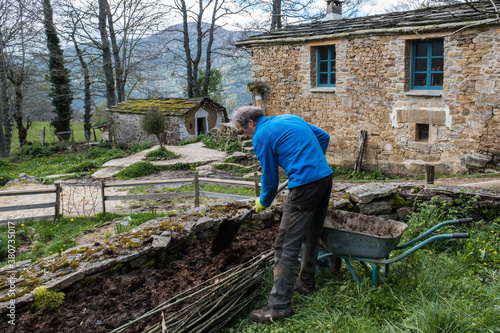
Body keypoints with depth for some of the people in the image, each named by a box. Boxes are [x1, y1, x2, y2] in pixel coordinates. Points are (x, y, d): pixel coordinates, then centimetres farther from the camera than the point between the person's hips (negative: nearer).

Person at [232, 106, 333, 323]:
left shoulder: (261, 137, -4)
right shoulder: (290, 118, 19)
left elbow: (270, 179, 1)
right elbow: (323, 137, 20)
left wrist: (263, 203, 19)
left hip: (305, 185, -9)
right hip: (326, 177, 9)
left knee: (286, 245, -4)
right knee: (311, 235, 23)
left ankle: (279, 305, -1)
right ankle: (306, 283, 39)